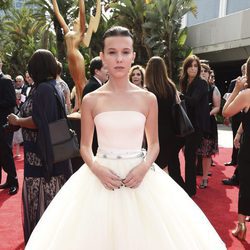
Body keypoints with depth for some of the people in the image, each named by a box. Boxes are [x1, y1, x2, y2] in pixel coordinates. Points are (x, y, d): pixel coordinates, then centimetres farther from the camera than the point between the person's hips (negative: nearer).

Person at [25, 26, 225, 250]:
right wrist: (96, 168, -13)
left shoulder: (148, 99, 0)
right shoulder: (91, 100, -1)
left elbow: (154, 143, 5)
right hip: (101, 177, 0)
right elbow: (85, 146, 5)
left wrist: (145, 167, -12)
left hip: (140, 176, 1)